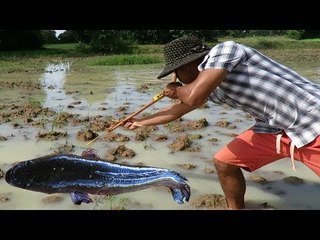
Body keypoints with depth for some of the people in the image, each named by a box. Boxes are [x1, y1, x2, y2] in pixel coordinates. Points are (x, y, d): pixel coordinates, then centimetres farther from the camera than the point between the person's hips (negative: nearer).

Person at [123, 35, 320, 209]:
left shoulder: (224, 50, -19)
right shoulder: (208, 86, 6)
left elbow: (193, 98, -27)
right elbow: (177, 110, 21)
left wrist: (176, 90, -4)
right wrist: (140, 122, 33)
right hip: (274, 129, 8)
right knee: (223, 162, 9)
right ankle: (236, 208, 28)